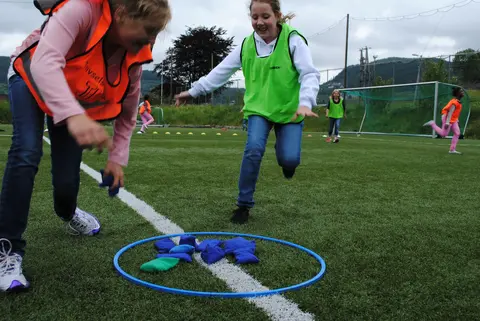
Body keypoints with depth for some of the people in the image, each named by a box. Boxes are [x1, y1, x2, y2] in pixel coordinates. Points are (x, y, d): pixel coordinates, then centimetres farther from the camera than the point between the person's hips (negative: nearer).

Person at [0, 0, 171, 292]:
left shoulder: (136, 55, -20)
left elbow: (128, 112, -6)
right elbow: (44, 62, -51)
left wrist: (118, 157, -10)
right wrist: (73, 115, -66)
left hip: (79, 101, 4)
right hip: (32, 80, -3)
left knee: (67, 178, -2)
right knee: (27, 154, -28)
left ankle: (67, 213, 40)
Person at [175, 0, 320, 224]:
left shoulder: (293, 40, -14)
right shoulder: (247, 45, -2)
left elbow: (309, 74, -21)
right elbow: (221, 71, 6)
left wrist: (305, 103, -39)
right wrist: (193, 91, 7)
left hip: (289, 109, -2)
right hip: (259, 108, 2)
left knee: (289, 159, -15)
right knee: (254, 150, -20)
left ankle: (286, 158, 26)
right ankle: (244, 204, -4)